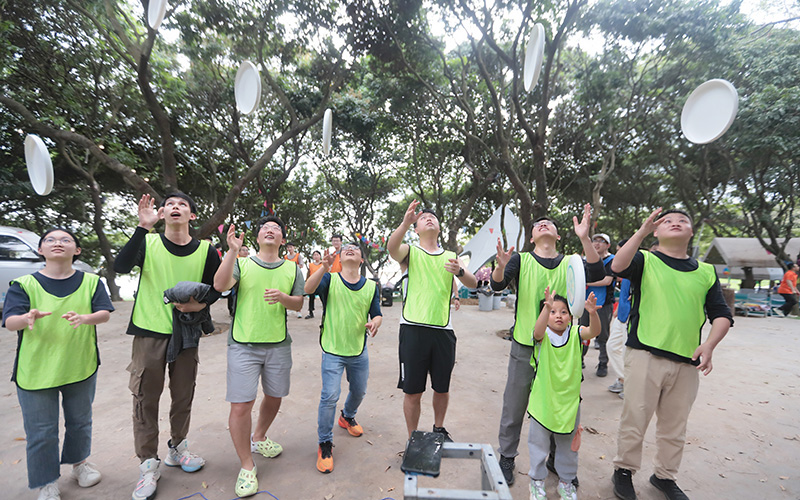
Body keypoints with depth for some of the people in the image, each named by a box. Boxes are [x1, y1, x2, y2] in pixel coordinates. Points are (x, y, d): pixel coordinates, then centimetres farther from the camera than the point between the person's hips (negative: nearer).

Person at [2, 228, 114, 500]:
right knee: (41, 431, 7)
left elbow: (104, 313, -11)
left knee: (80, 421, 19)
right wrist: (28, 318, -36)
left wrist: (84, 318, -32)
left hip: (81, 367, 2)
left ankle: (79, 462, 43)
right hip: (36, 370, -1)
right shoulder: (24, 284, -4)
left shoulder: (91, 282, -1)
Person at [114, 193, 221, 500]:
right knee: (145, 398, 6)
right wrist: (143, 227, -30)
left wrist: (202, 303, -12)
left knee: (183, 396, 13)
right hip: (149, 332, -1)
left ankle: (177, 449, 36)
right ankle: (149, 464, 23)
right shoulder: (148, 243, -3)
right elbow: (120, 267, -21)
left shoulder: (205, 250, -1)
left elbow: (218, 285, 8)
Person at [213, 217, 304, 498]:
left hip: (279, 345, 3)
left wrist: (283, 297, -15)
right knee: (241, 405, -5)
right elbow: (220, 285, -17)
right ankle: (247, 467, 15)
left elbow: (299, 304, 6)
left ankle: (258, 438, 45)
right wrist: (232, 251, -26)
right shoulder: (241, 263, 0)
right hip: (244, 345, -3)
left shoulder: (292, 269, 7)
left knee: (274, 397, 16)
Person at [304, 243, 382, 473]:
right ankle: (325, 444, 15)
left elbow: (377, 315, 3)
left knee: (359, 392, 20)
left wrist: (374, 323, -21)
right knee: (330, 396, -7)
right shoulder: (330, 279, -7)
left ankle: (347, 417, 52)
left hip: (359, 352, 4)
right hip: (333, 351, -4)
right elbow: (308, 288, -27)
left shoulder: (371, 286, 0)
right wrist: (324, 267, -43)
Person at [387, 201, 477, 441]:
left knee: (442, 388, 16)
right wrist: (405, 223, -36)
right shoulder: (411, 251, 5)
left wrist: (459, 271, -21)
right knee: (413, 391, 5)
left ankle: (439, 429, 42)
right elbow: (391, 248, -18)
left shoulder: (451, 256, 13)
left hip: (443, 330, 3)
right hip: (414, 328, -3)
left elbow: (473, 284, 1)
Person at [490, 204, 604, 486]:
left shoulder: (570, 264, 2)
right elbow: (497, 285, -15)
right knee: (514, 407, 7)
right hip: (525, 348, -1)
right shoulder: (521, 260, -1)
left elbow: (596, 275, -17)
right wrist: (501, 266, -38)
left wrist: (584, 238, -30)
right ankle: (507, 458, 28)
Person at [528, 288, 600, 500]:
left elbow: (594, 331, -23)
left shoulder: (575, 333, -5)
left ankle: (566, 481, 41)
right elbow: (538, 330, -36)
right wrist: (547, 307, -52)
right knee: (539, 443, 13)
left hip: (569, 400, 2)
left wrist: (592, 313, -44)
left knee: (568, 445, 20)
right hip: (543, 400, -2)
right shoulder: (543, 336, -12)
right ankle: (537, 480, 33)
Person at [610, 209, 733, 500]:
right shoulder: (645, 260, 2)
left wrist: (709, 345, -6)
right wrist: (643, 230, -26)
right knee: (635, 419, 4)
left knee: (675, 426, 16)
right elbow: (618, 266, -21)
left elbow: (721, 314, 10)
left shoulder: (706, 272, 13)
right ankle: (624, 471, 24)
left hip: (688, 362, 4)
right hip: (645, 355, -4)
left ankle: (665, 476, 36)